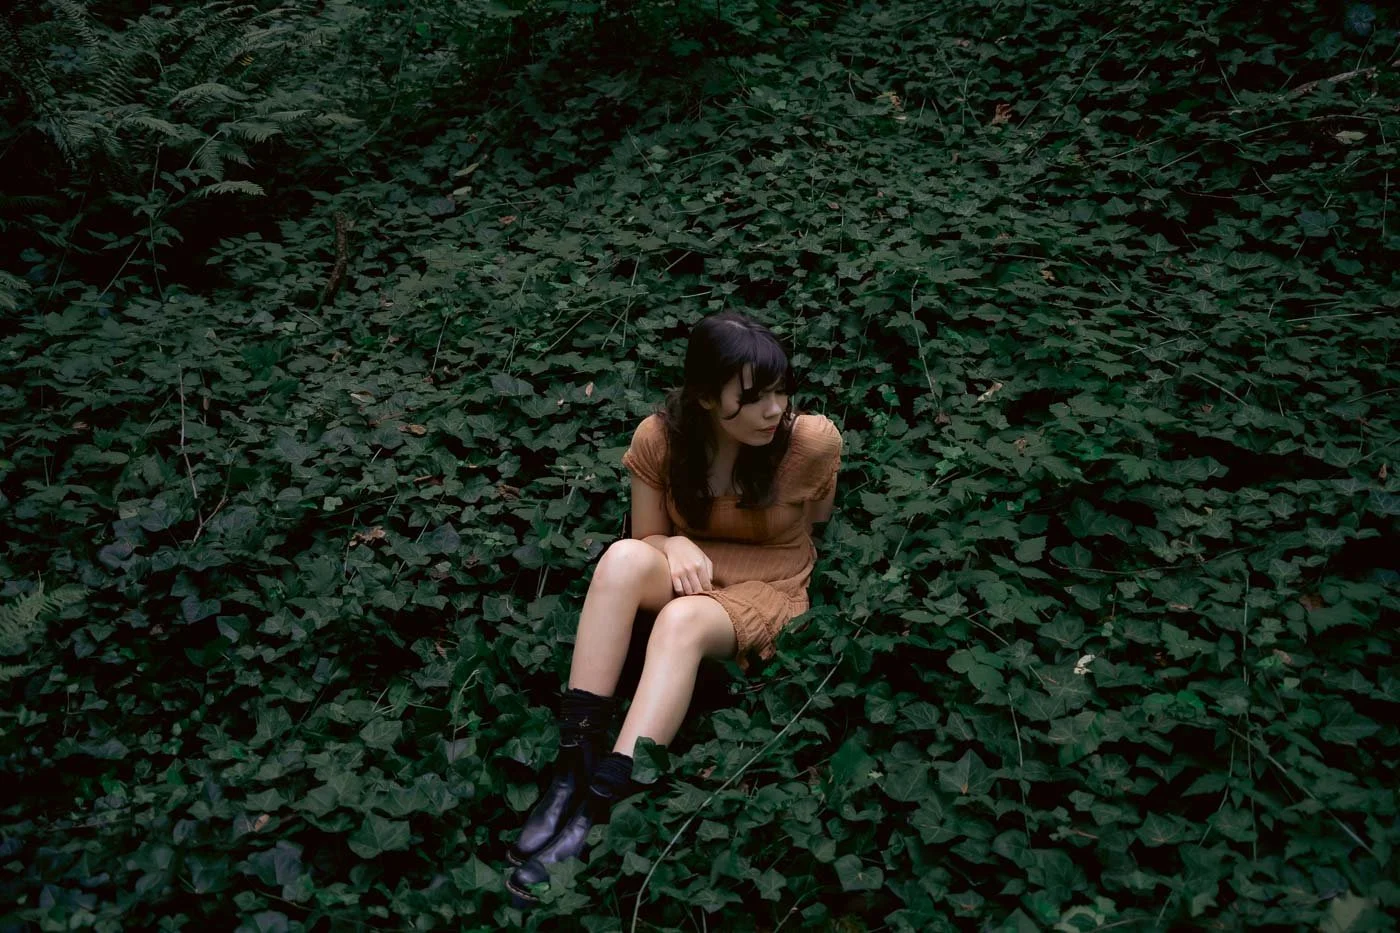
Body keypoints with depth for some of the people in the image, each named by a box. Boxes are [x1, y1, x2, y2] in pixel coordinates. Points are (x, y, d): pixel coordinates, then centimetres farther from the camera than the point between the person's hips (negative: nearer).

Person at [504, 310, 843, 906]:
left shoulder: (813, 440, -17)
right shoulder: (659, 437, -12)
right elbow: (647, 538, 0)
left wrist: (709, 547, 6)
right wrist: (677, 547, -21)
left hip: (766, 590, -2)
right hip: (686, 576, 2)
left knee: (684, 619, -37)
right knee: (624, 557, -33)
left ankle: (594, 810, -40)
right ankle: (572, 771, -34)